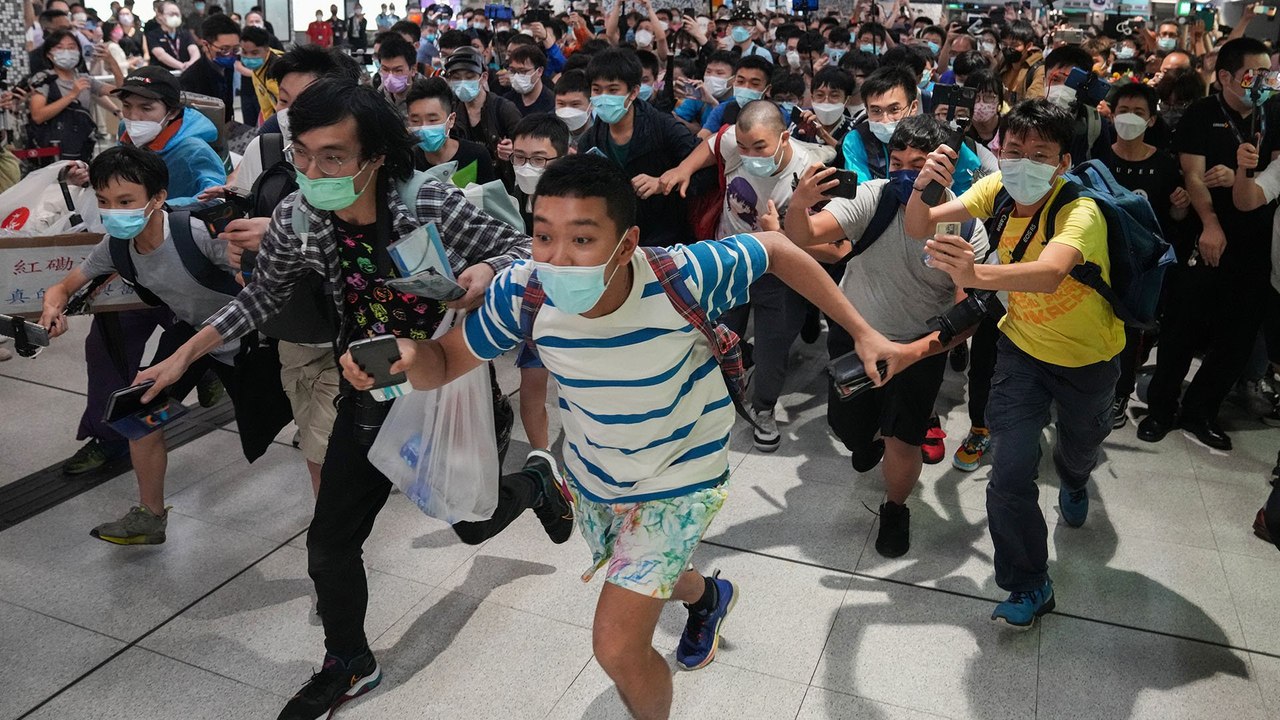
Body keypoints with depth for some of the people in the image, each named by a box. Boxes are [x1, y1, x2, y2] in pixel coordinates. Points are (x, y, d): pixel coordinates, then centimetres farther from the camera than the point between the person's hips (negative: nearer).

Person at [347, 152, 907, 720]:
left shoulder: (681, 277, -35)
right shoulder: (522, 292, -27)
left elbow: (777, 251, -18)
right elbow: (443, 363, -14)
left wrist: (863, 333, -16)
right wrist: (407, 355, -38)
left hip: (679, 475, -4)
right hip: (593, 473, 5)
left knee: (617, 648, -11)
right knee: (644, 581, 32)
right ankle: (707, 596, 69)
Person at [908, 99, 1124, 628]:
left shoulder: (1080, 211, -33)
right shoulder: (997, 190, -17)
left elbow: (1049, 274, -54)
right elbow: (920, 228, -18)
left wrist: (976, 276, -73)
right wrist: (922, 186, -40)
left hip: (1089, 356, -2)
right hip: (1023, 346, 2)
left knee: (1080, 447, 24)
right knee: (1010, 470, -10)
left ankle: (1073, 483, 64)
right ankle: (1029, 585, 11)